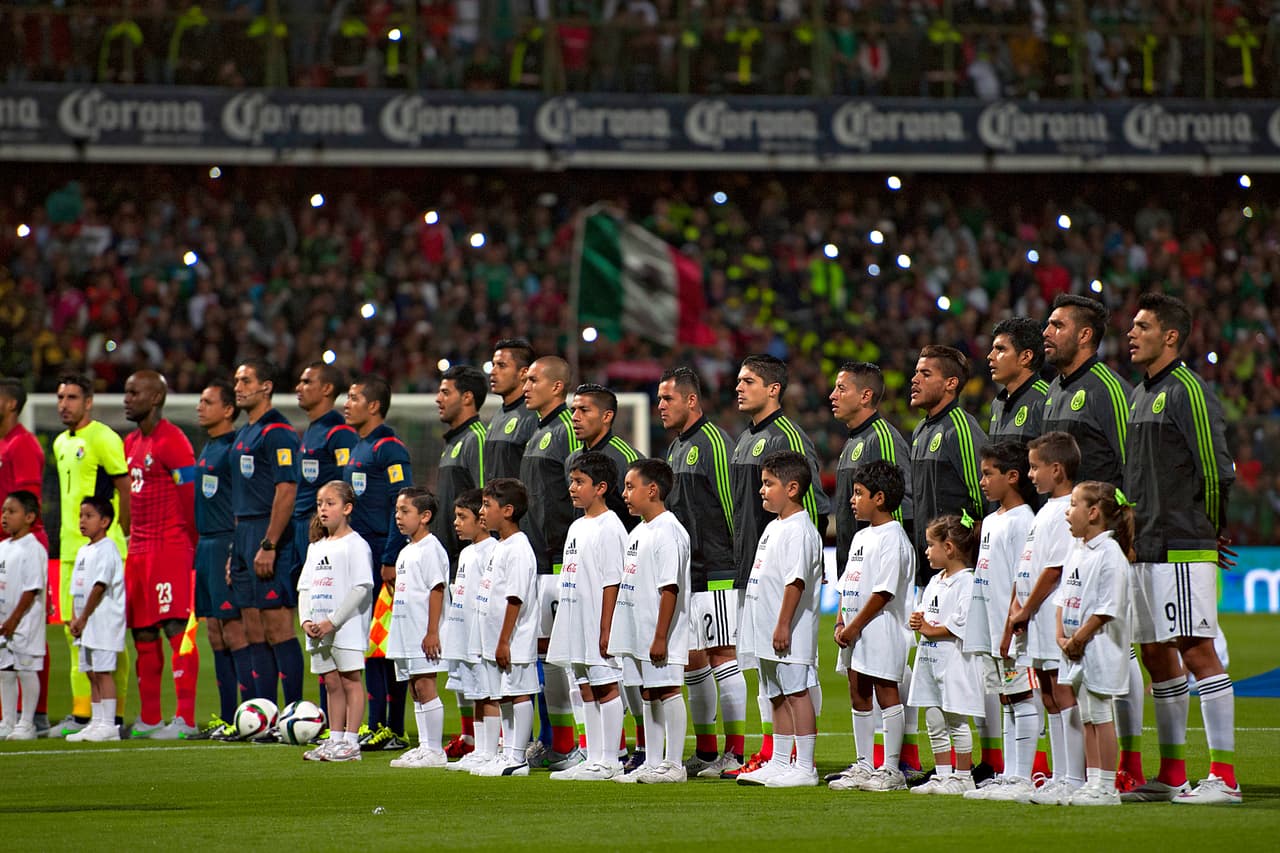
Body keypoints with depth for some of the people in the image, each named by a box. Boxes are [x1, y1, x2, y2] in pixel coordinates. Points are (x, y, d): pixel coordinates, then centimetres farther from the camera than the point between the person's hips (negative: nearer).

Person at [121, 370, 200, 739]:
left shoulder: (172, 441, -11)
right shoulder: (131, 443, 17)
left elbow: (191, 497, -12)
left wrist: (189, 544, -9)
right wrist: (133, 539, 18)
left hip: (169, 546, -9)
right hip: (139, 549, 9)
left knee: (175, 626, -12)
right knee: (143, 632, 10)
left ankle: (186, 718, -14)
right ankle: (149, 718, 17)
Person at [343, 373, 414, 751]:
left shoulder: (389, 448, -11)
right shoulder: (358, 449, 18)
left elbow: (403, 507, -17)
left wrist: (391, 560, -20)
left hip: (383, 557, -9)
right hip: (361, 557, 9)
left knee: (387, 644, -8)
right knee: (368, 643, 9)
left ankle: (392, 730, -6)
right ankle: (376, 726, 12)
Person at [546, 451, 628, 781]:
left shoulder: (609, 527, -10)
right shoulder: (577, 527, 17)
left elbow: (611, 582, -15)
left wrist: (606, 630, -18)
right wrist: (563, 625, 17)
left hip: (598, 624, -9)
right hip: (576, 624, 9)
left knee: (606, 687, -5)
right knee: (587, 689, 10)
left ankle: (609, 762, -2)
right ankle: (593, 760, 14)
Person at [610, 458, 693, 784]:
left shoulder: (668, 531, -15)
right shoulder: (638, 531, 15)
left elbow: (669, 588, -19)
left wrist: (661, 636, -21)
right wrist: (610, 631, 19)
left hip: (661, 635, -10)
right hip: (638, 634, 10)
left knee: (667, 690, -5)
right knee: (648, 693, 12)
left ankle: (673, 765, -2)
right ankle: (653, 764, 18)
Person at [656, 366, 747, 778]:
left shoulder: (714, 441, -11)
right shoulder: (676, 448, 18)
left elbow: (732, 503, -14)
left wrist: (740, 559, -15)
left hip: (715, 573, -9)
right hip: (684, 573, 9)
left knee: (721, 655, -7)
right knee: (692, 660, 10)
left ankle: (735, 752, -5)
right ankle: (705, 751, 16)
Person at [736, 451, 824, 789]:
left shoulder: (799, 531, -15)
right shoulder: (774, 527, 17)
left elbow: (795, 581, -21)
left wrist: (783, 626, -24)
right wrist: (763, 626, 21)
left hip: (790, 634, -10)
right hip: (767, 633, 10)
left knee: (796, 692, -7)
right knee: (778, 697, 14)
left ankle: (805, 768, -5)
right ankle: (779, 763, 21)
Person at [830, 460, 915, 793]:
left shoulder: (892, 538, -12)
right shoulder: (861, 537, 17)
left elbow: (884, 591, -18)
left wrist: (855, 627, -17)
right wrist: (841, 622, 7)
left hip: (881, 629, -10)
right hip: (855, 632, 10)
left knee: (886, 693, -6)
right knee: (858, 694, 12)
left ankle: (890, 769, -3)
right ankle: (863, 766, 18)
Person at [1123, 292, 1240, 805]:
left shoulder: (1188, 391, -11)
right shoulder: (1139, 395, 17)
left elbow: (1216, 470, -14)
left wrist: (1209, 530, -3)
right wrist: (1137, 530, 15)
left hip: (1183, 550, -9)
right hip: (1145, 548, 9)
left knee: (1197, 651, -11)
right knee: (1157, 656, 12)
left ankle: (1223, 777, -11)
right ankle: (1171, 775, 19)